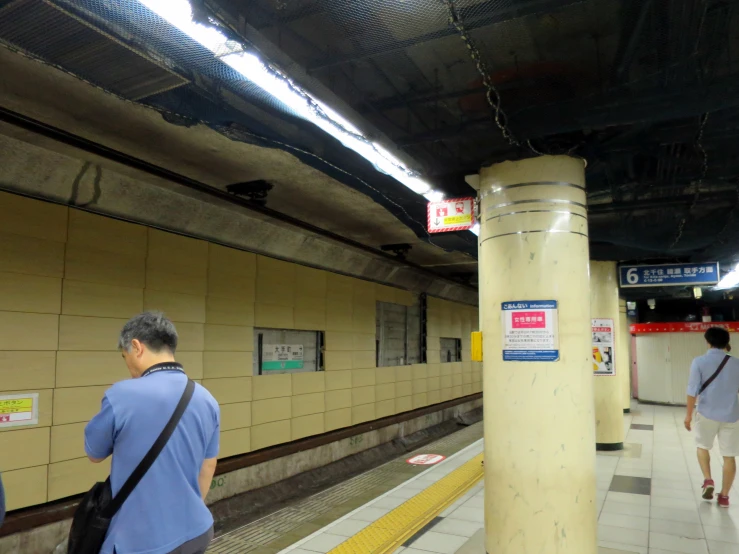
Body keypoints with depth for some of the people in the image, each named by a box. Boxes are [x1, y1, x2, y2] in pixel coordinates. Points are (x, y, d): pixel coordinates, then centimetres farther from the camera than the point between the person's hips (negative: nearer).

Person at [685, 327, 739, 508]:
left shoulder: (699, 361, -8)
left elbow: (693, 390, -10)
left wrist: (689, 414, -1)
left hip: (706, 413, -2)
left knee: (703, 446, 22)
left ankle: (708, 480, 6)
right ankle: (724, 496, 15)